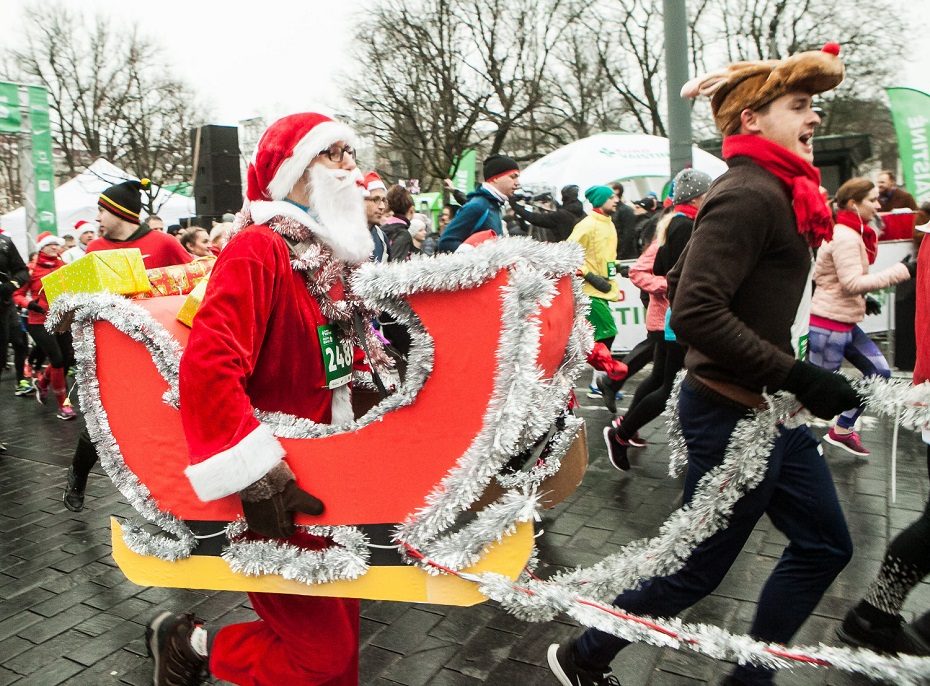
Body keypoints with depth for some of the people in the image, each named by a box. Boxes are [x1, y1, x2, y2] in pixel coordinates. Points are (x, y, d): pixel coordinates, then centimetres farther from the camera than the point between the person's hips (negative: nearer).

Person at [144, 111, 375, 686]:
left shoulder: (327, 254, 8)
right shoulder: (258, 249, -18)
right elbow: (208, 367, -29)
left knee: (339, 630, 19)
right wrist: (258, 478, -29)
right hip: (273, 499, -8)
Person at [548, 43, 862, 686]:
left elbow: (682, 282, 16)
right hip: (734, 415, -10)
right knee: (698, 567, 6)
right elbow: (696, 313, -30)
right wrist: (796, 376, -25)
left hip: (767, 409, 10)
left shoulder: (767, 192, 10)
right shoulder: (749, 195, -20)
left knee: (825, 545, 19)